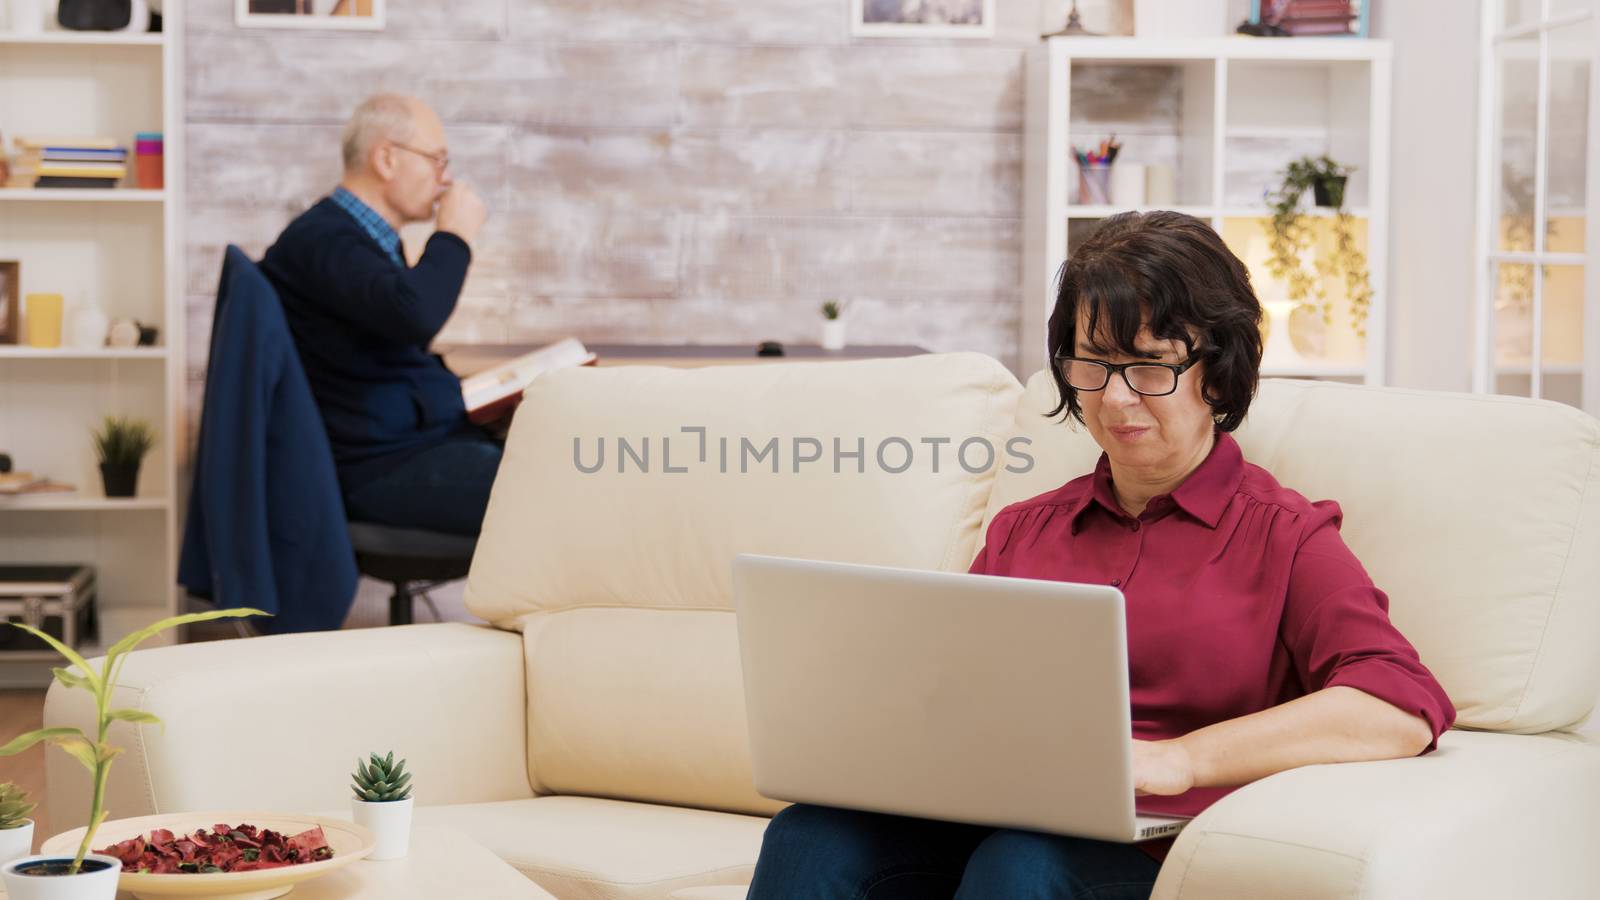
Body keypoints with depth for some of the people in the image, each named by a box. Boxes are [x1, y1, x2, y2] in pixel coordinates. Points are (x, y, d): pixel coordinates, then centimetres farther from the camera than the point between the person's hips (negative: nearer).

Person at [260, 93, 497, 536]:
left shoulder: (369, 237, 19)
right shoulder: (323, 238, -14)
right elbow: (414, 315, -31)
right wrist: (455, 236, -15)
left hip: (429, 437, 10)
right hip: (381, 466, -10)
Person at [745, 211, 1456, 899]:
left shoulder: (1281, 534, 8)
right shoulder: (1020, 530, 25)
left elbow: (1405, 707, -9)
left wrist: (1179, 758, -21)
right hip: (982, 827, 4)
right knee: (811, 838, -28)